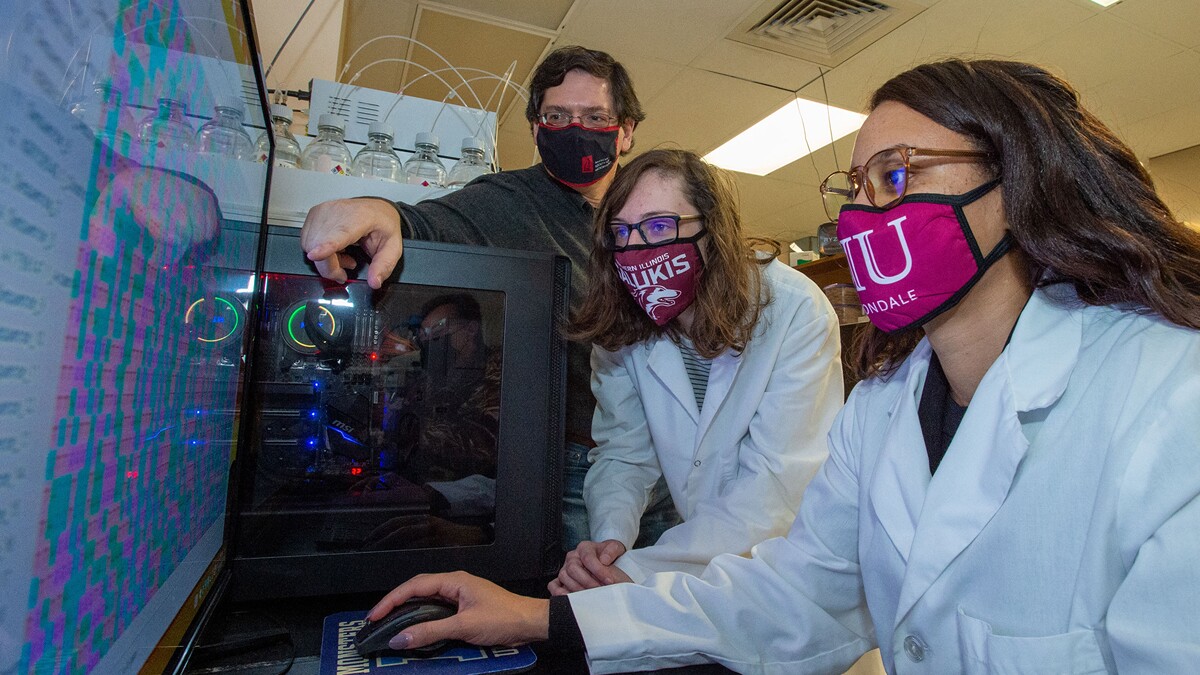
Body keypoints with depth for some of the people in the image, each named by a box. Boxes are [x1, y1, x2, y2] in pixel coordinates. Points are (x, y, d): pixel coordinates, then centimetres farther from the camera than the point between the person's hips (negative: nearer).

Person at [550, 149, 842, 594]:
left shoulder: (796, 314, -18)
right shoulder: (620, 323, -5)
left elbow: (777, 486, -21)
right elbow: (623, 453, 0)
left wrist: (636, 572, -26)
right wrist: (609, 540, -19)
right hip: (689, 551, 4)